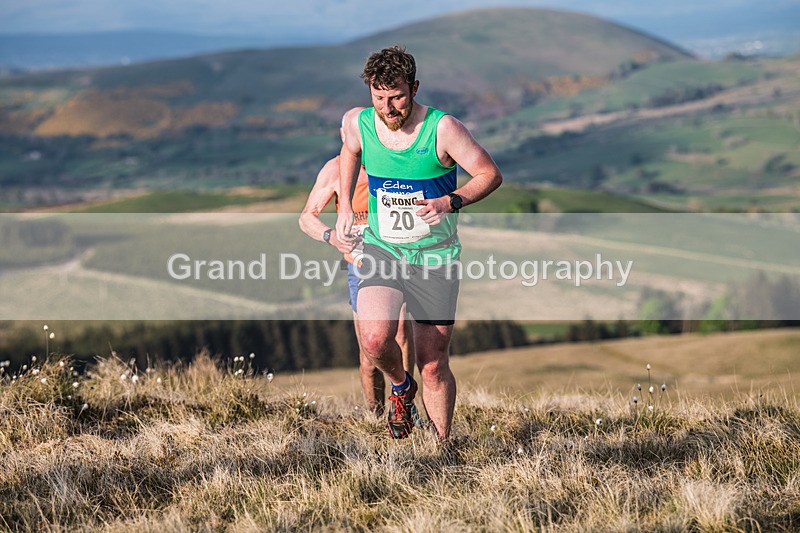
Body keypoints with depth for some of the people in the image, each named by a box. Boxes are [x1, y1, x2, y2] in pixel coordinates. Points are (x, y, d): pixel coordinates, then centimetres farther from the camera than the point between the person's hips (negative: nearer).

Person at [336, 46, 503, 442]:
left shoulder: (442, 129, -16)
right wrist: (345, 206, 12)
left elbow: (491, 175, -8)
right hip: (381, 248, 2)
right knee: (375, 338, -24)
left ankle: (442, 446, 21)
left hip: (435, 256, -2)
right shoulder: (359, 125, -6)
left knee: (433, 365, 1)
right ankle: (401, 386, 9)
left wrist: (451, 202, -25)